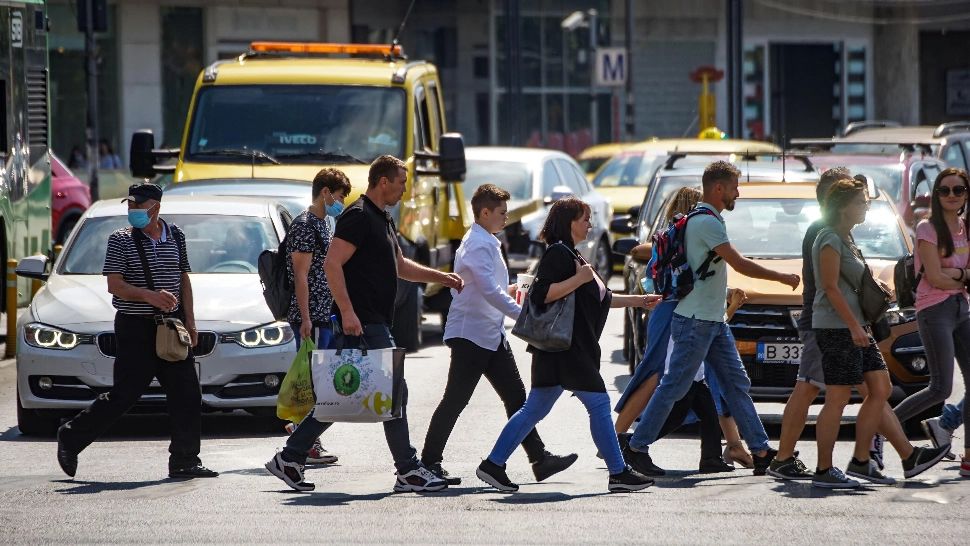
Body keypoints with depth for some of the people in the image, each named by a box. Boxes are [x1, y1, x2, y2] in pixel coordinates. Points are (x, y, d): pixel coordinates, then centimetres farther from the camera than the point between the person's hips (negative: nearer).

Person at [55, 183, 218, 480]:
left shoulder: (175, 236, 10)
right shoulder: (121, 240, -4)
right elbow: (114, 285, -11)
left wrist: (190, 321, 11)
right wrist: (149, 296, -26)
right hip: (135, 327, -5)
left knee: (186, 394, 0)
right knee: (124, 394, -5)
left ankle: (185, 461, 6)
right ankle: (71, 438, 11)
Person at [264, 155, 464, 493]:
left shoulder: (382, 220, 19)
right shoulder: (358, 217, -13)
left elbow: (399, 266, 32)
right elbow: (332, 264, -21)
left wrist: (440, 277, 25)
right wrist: (347, 312, -26)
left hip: (375, 323, 10)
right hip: (362, 323, -10)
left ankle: (290, 458, 13)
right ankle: (408, 471, -1)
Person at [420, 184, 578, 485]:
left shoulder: (488, 243, 17)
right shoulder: (478, 245, -15)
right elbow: (490, 291, -26)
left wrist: (507, 290, 12)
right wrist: (524, 316, -28)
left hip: (491, 335, 10)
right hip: (471, 334, -10)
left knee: (515, 397, 6)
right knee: (455, 400, -5)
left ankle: (539, 459, 6)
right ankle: (430, 462, 1)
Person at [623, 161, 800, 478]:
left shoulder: (702, 220, 16)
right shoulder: (707, 222, -16)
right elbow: (739, 264, -20)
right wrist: (782, 278, -10)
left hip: (714, 321, 10)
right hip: (695, 321, -10)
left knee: (737, 385, 7)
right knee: (674, 387, -5)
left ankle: (760, 450, 6)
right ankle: (636, 448, 1)